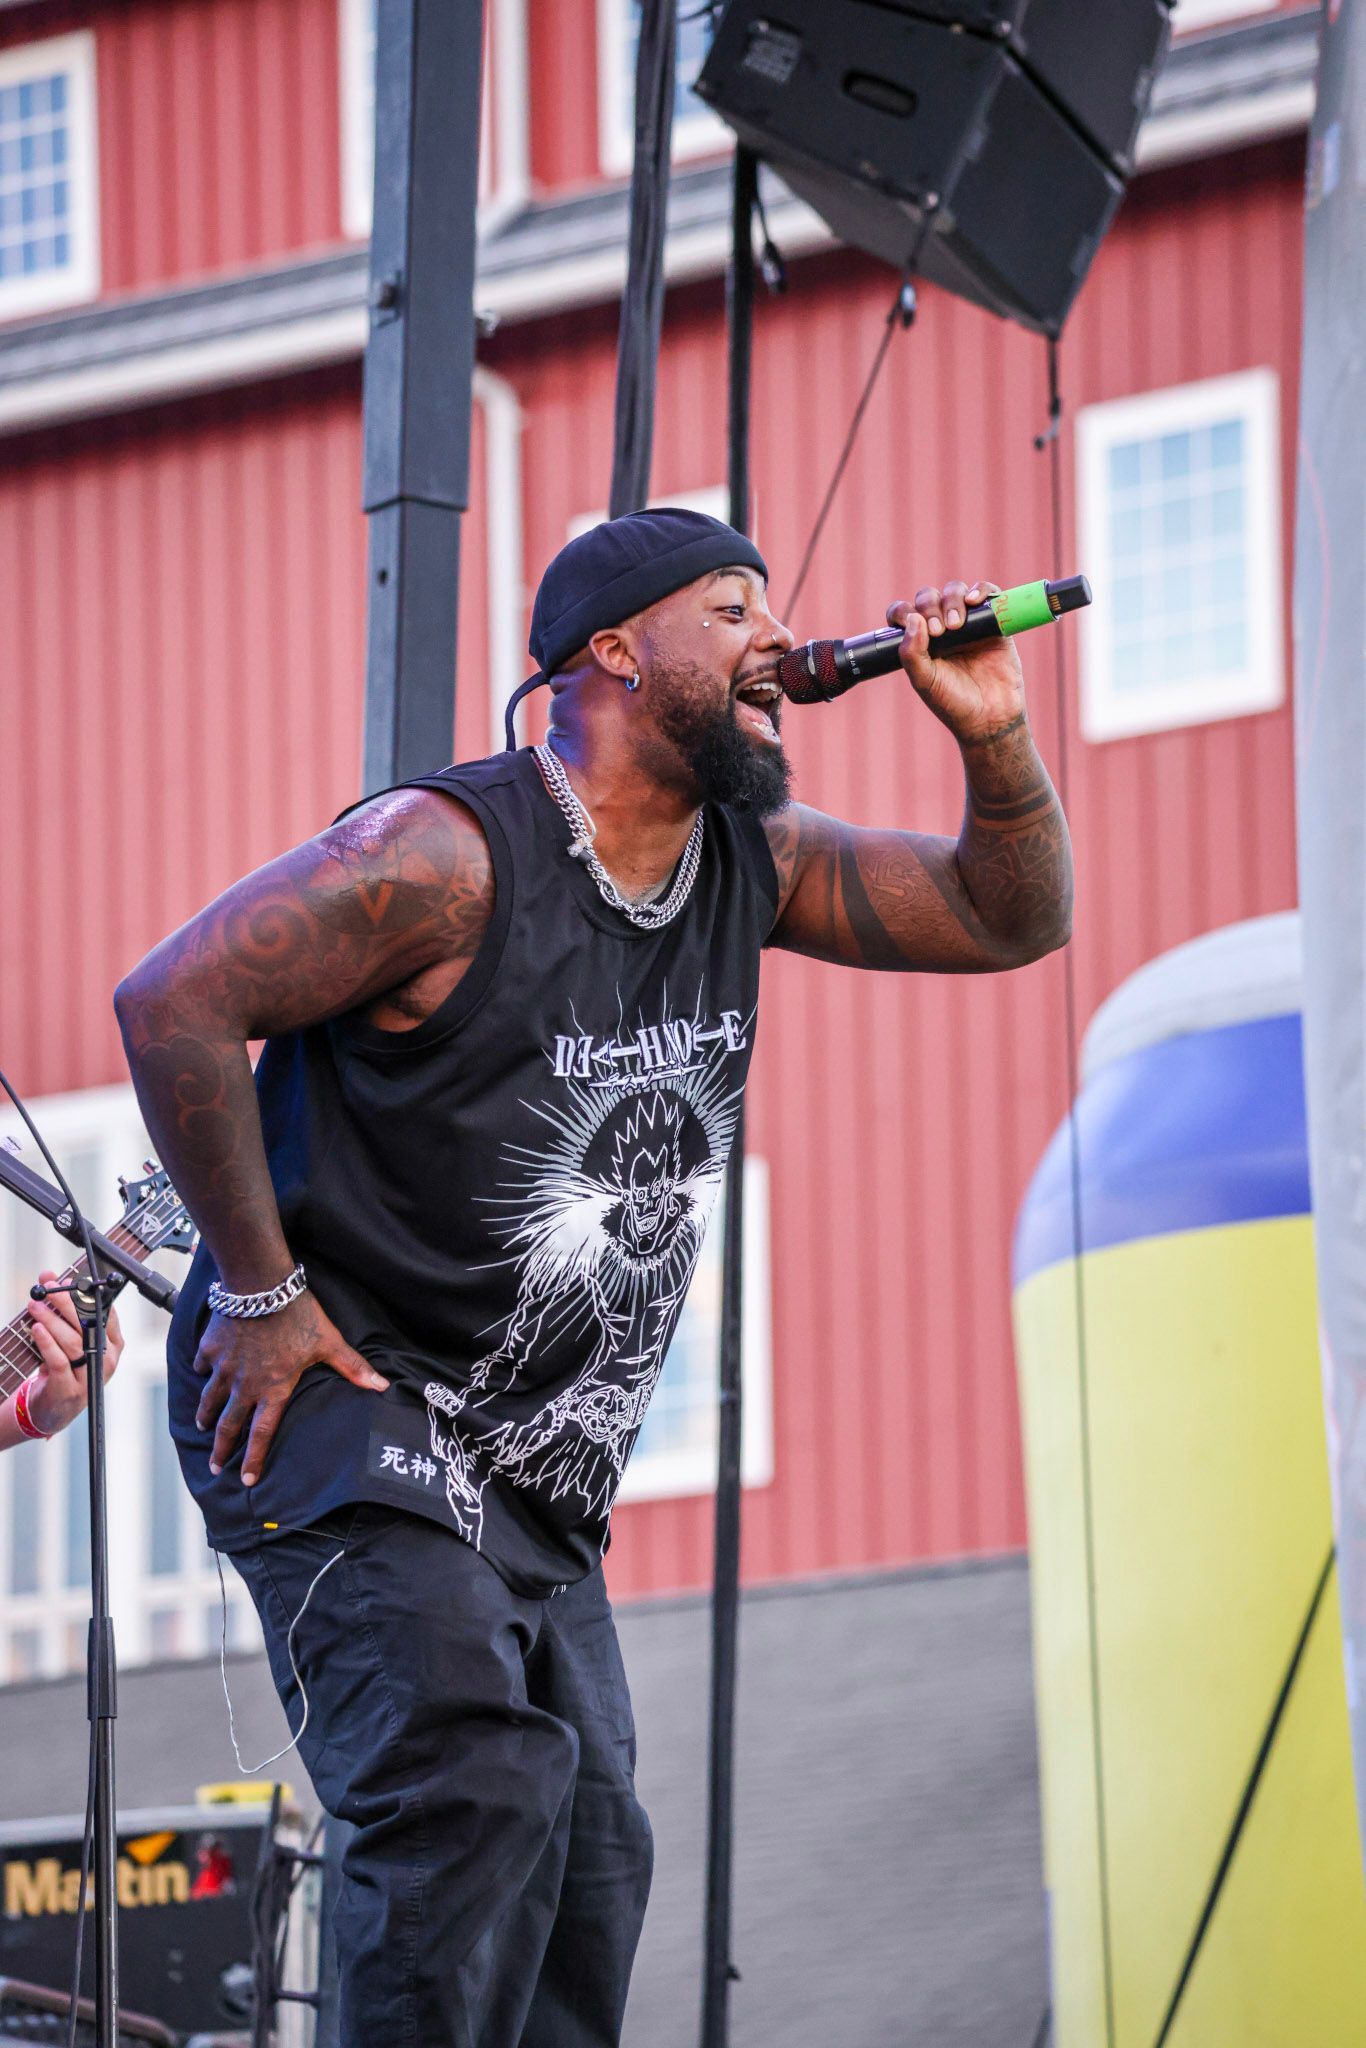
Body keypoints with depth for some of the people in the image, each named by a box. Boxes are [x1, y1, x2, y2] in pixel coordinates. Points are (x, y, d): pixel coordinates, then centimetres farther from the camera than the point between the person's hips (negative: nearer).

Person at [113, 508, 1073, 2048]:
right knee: (481, 1778, -25)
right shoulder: (448, 854, -18)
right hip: (333, 1405, -9)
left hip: (538, 1474, 9)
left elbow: (1007, 919, 13)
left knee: (587, 1851, 5)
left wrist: (993, 740, -6)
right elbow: (174, 1003, -19)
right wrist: (259, 1290, -16)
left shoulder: (754, 865, 6)